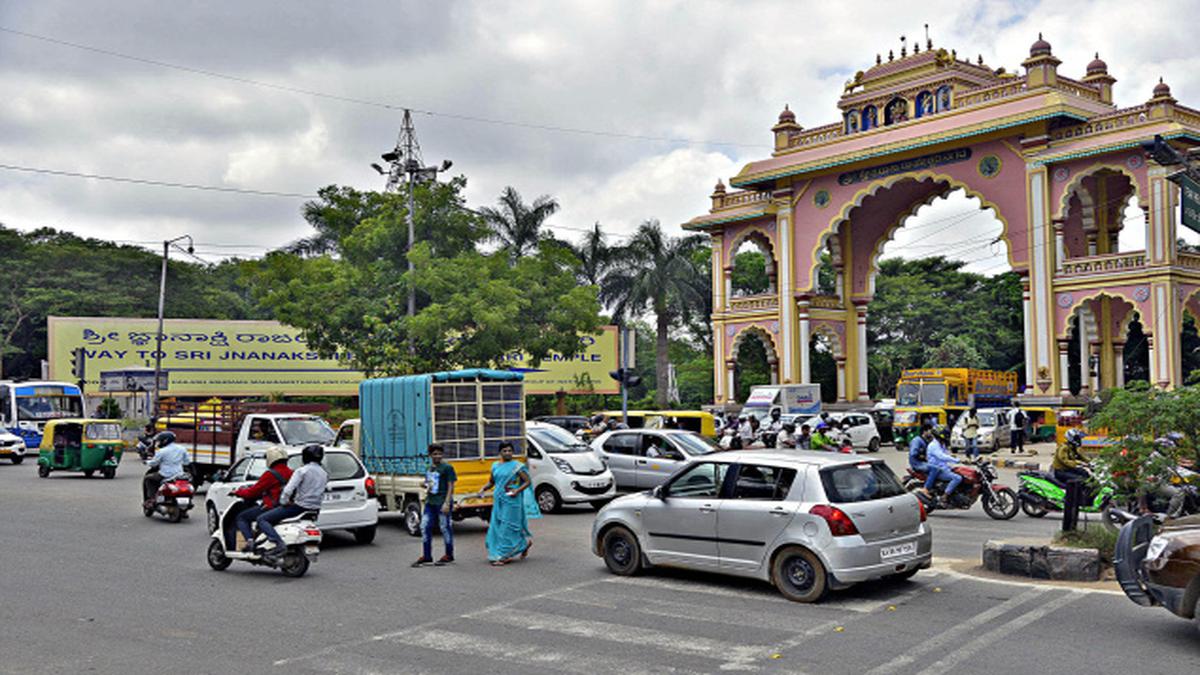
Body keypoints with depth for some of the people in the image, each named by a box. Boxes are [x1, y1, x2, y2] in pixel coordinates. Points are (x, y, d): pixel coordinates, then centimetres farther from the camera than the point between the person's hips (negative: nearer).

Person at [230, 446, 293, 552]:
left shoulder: (271, 474, -14)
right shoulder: (290, 473, 9)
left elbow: (254, 491, -9)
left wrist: (238, 492, 8)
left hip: (271, 507, -9)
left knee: (241, 517, 4)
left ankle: (250, 541, -14)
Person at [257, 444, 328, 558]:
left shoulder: (302, 471, -12)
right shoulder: (324, 474, 11)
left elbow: (288, 490, -20)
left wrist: (283, 502, -4)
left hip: (299, 506, -8)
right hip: (315, 509, 8)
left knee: (262, 519, -7)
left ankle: (279, 544, -25)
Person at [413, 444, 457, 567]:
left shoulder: (447, 468, -8)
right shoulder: (429, 469, 13)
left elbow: (450, 486, -11)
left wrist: (447, 503, -18)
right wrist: (425, 485, 1)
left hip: (442, 503, -7)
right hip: (430, 502, 7)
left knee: (445, 528, 1)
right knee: (425, 527, 4)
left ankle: (449, 555, 13)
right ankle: (426, 556, 12)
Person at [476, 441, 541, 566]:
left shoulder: (517, 466, -5)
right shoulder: (495, 466, 11)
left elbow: (528, 482, -5)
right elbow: (491, 482, 21)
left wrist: (517, 490, -19)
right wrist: (483, 489, 3)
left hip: (511, 502, -6)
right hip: (498, 502, 6)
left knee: (508, 528, -6)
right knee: (496, 527, 7)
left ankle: (503, 556, -2)